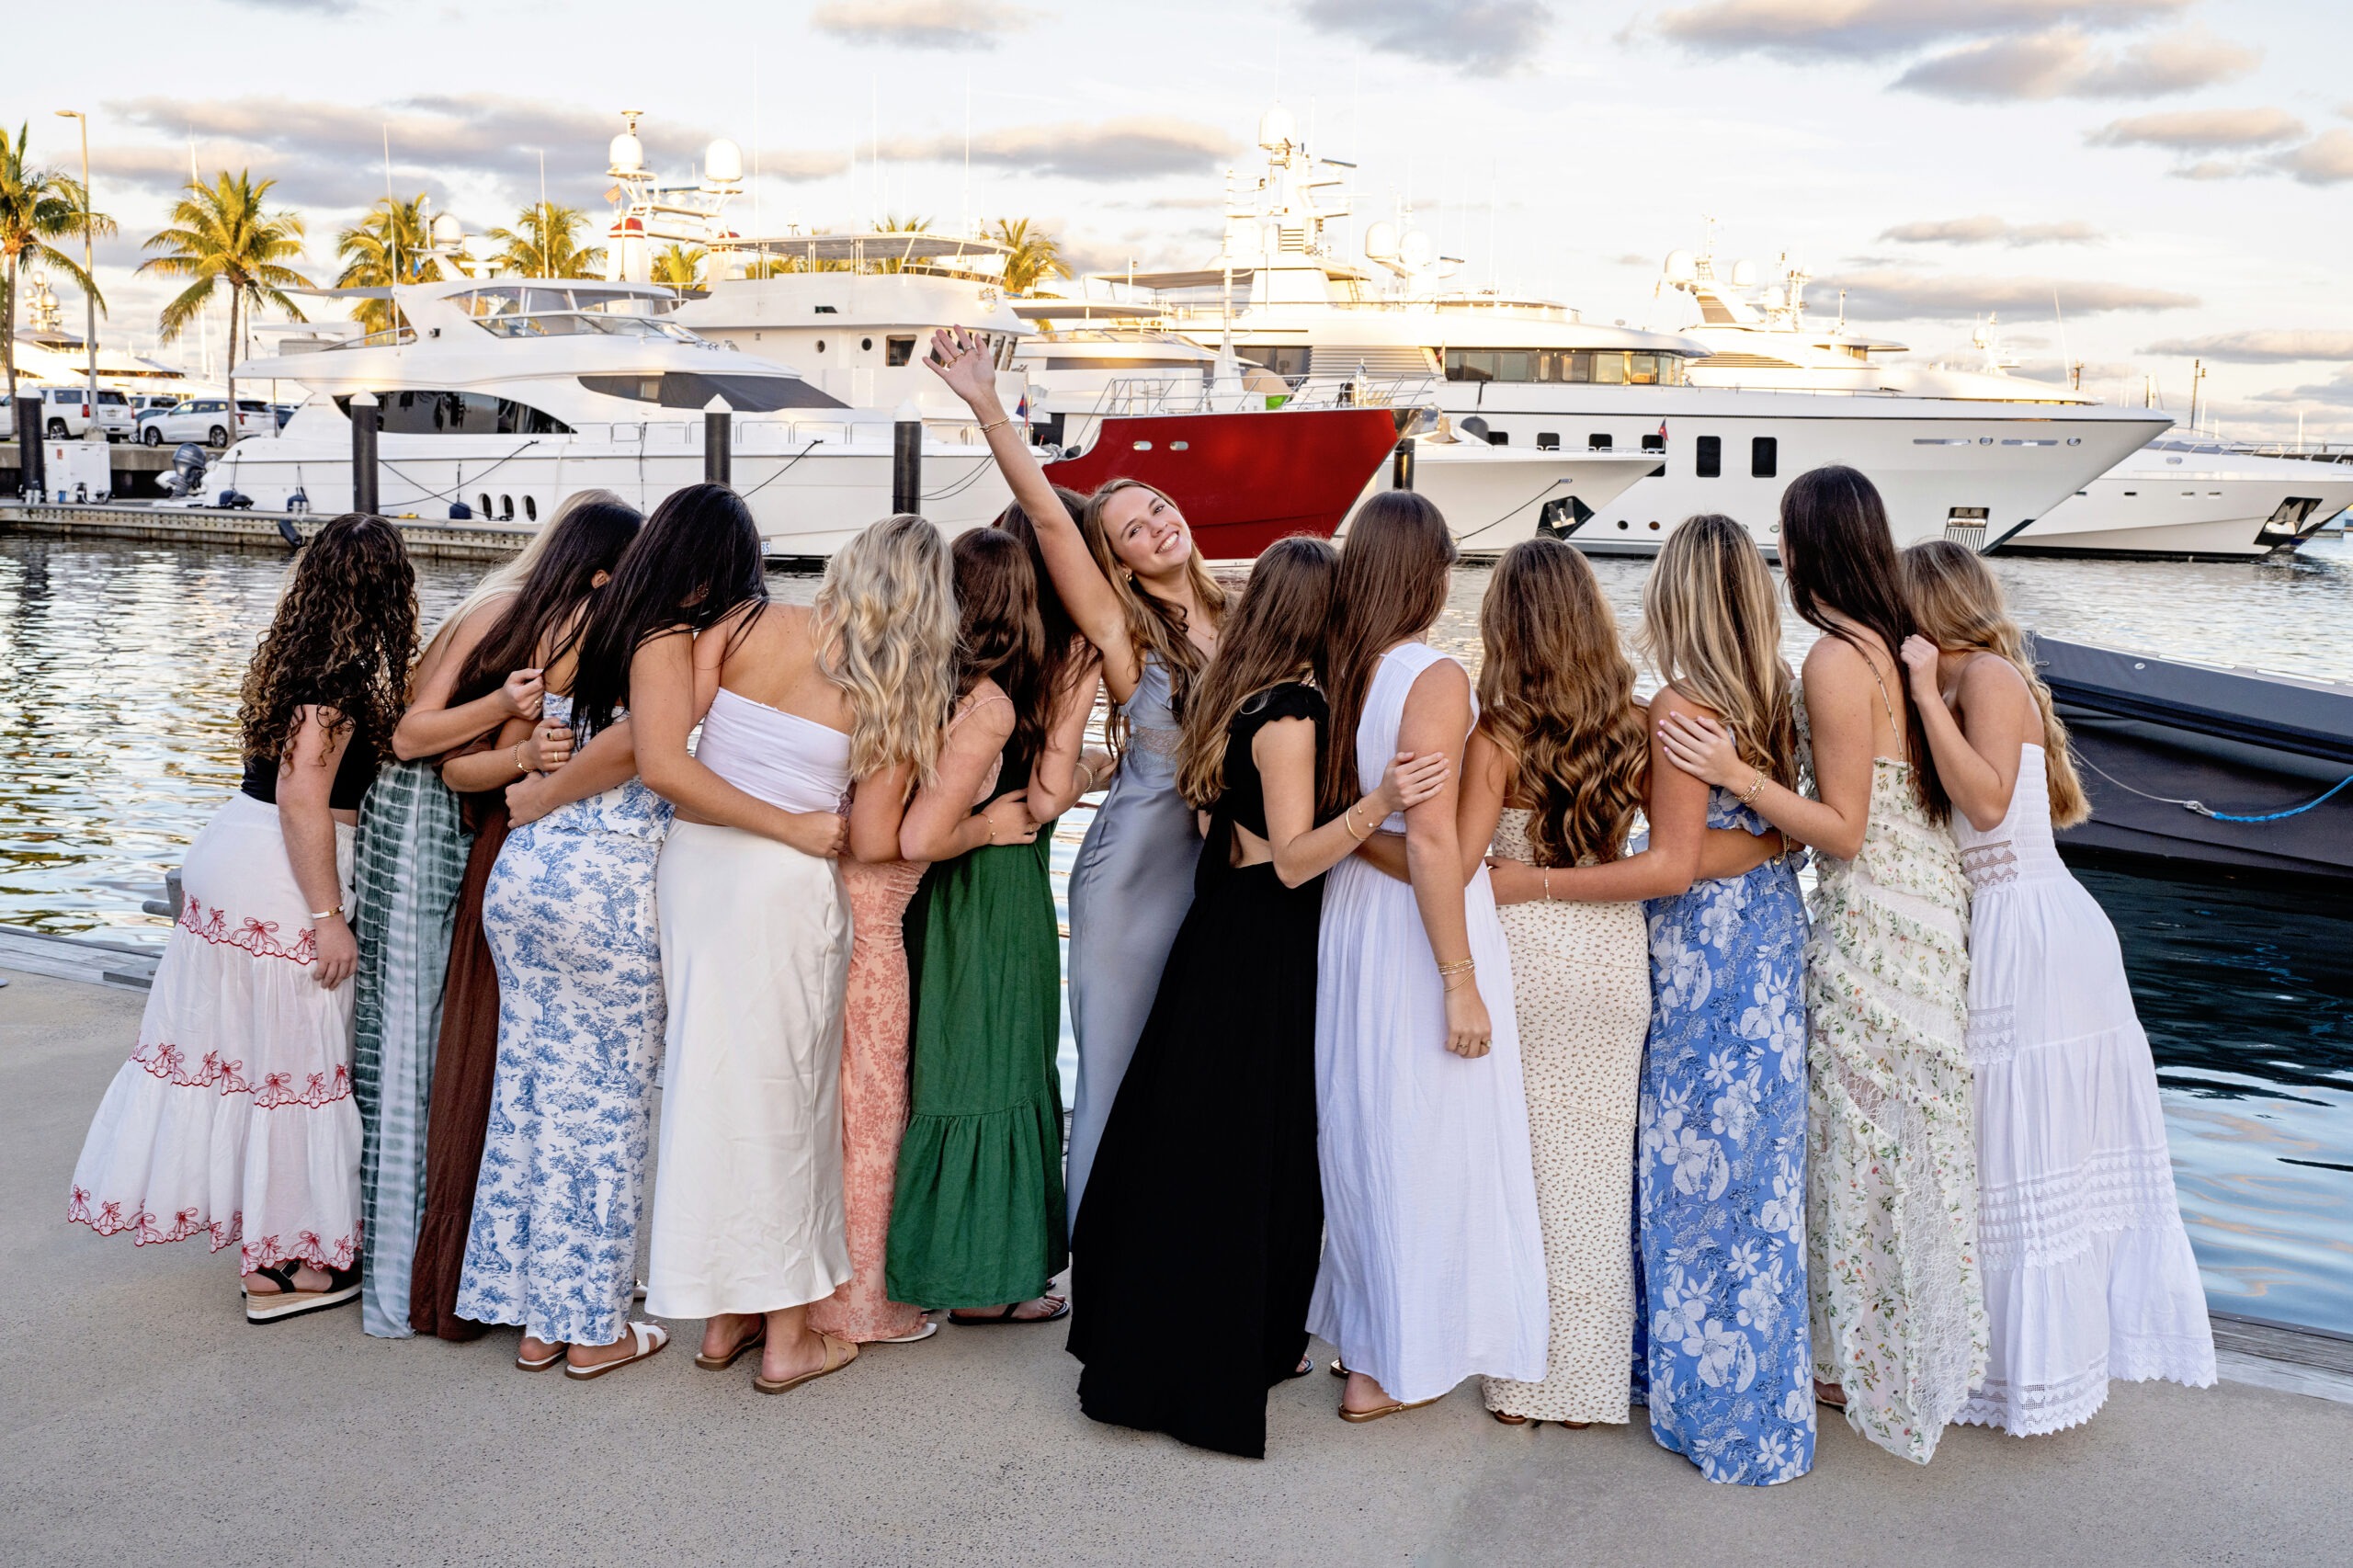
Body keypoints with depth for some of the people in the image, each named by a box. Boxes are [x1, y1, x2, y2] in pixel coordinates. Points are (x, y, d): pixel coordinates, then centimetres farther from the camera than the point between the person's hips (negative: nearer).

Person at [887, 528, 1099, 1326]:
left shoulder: (953, 685, 4)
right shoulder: (991, 704, -23)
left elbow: (1047, 797, -3)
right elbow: (920, 837, -29)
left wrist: (1074, 697, -7)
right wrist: (993, 825, -13)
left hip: (1001, 909, 9)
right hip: (986, 918, -9)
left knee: (1002, 1074, 18)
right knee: (985, 1076, 3)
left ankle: (986, 1266, 31)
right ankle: (979, 1278, 17)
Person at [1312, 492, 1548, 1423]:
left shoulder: (1342, 669, 2)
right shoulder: (1434, 678, -18)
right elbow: (1434, 837, -22)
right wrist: (1462, 983, -19)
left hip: (1350, 906, 7)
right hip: (1416, 925, -7)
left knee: (1360, 1127, 19)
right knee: (1420, 1138, 5)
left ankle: (1360, 1333, 35)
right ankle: (1394, 1364, 16)